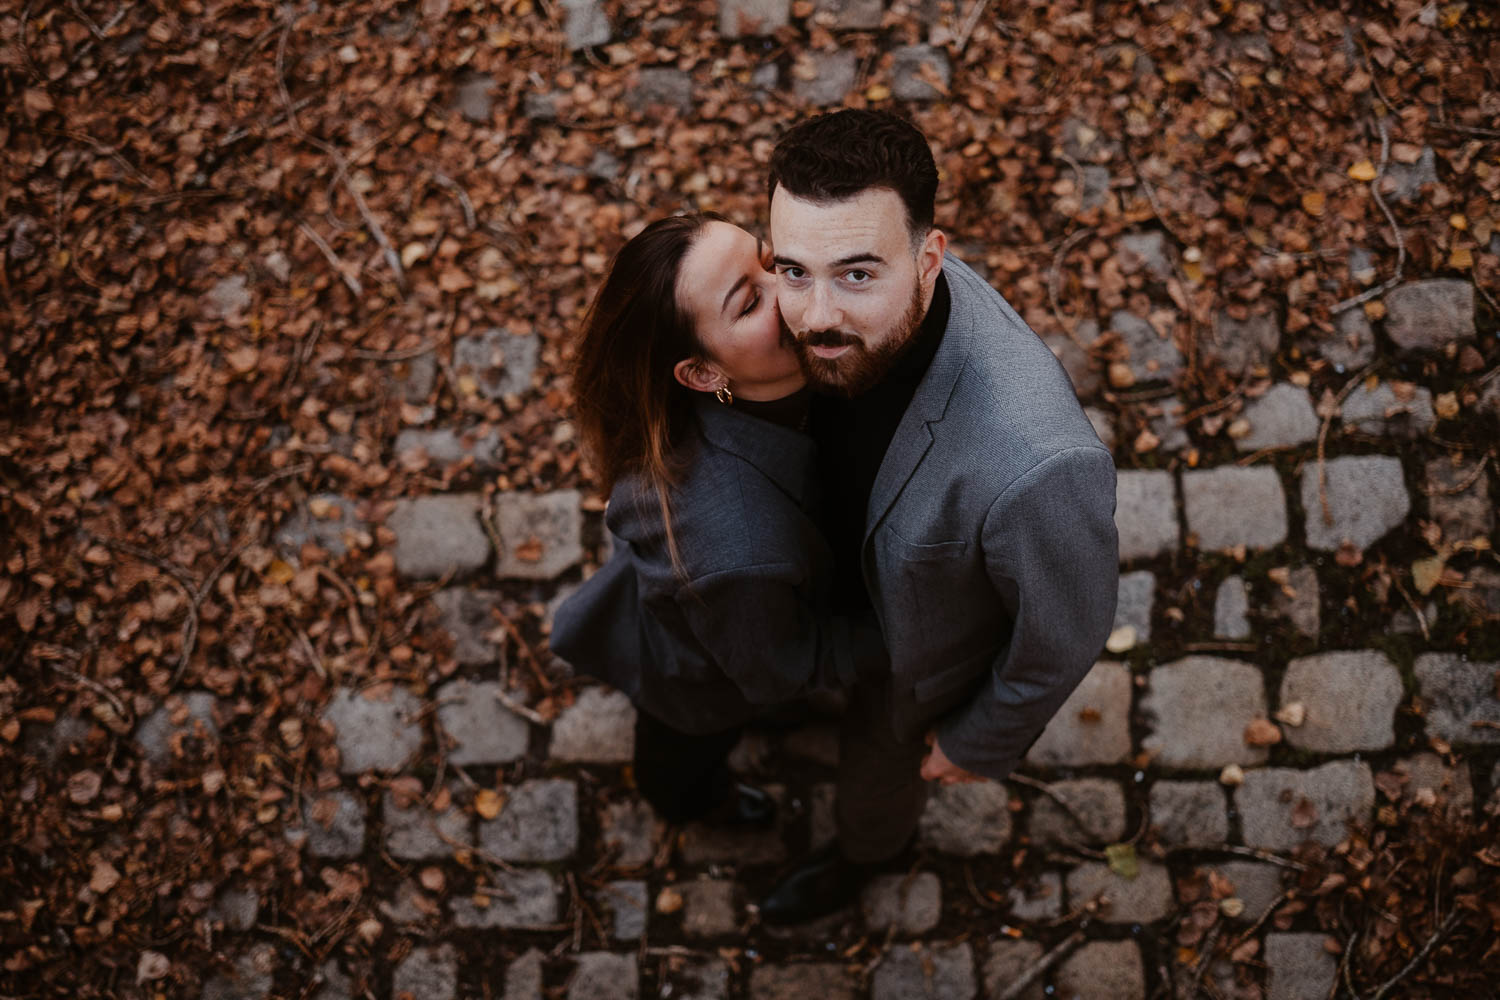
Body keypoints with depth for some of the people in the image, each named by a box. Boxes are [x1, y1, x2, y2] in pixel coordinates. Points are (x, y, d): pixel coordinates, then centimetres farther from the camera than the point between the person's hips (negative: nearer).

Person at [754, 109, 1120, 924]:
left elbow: (1066, 633, -29)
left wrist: (980, 743, -13)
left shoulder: (1035, 465, -50)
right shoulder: (865, 303, -32)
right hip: (845, 554, 4)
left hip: (928, 658, -4)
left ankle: (869, 845, 66)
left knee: (873, 762, 30)